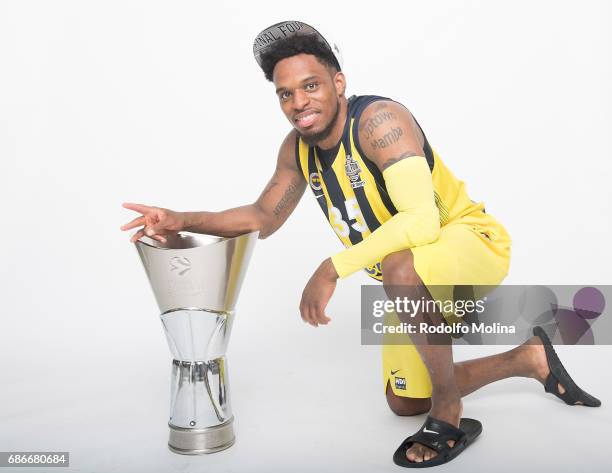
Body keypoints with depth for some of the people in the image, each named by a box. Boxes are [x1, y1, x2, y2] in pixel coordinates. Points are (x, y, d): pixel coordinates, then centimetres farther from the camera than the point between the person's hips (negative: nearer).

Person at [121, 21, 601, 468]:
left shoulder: (379, 119, -27)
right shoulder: (297, 148, -4)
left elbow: (422, 221, -38)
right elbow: (264, 218, 4)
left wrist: (333, 268, -41)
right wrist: (182, 220, -9)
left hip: (471, 240, -8)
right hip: (415, 279, 8)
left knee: (401, 269, -43)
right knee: (405, 403, 14)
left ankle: (450, 419, -18)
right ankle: (530, 359, 31)